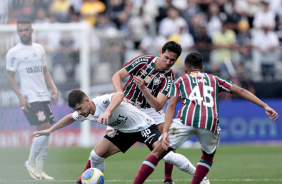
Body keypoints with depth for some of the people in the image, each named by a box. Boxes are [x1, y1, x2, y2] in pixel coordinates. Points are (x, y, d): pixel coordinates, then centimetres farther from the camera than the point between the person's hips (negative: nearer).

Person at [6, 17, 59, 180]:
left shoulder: (39, 49, 14)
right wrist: (20, 96, -12)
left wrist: (53, 87, 6)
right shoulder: (13, 53, -3)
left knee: (46, 133, 4)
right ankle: (31, 162, 2)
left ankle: (39, 169, 11)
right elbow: (10, 77, -2)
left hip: (44, 97, 6)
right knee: (43, 130, -15)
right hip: (30, 99, -6)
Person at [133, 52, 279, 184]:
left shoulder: (180, 81, 26)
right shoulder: (213, 79, 32)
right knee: (208, 156, 29)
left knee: (158, 152, 5)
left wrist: (165, 132, 1)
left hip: (186, 119, -1)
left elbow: (171, 106, 10)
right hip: (211, 122, 2)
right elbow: (240, 91, 25)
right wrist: (265, 106, 25)